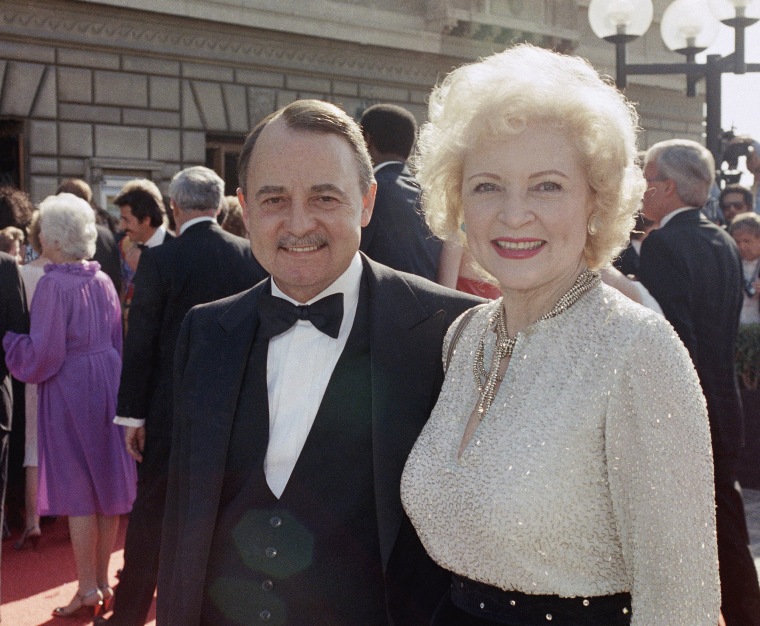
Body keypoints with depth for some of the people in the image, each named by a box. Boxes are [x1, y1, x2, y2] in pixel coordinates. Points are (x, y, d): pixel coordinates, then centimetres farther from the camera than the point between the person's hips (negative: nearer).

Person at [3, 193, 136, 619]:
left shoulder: (54, 285, -15)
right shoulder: (103, 281, 4)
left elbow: (43, 354, -16)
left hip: (68, 391, -6)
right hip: (107, 385, 7)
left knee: (77, 490, 1)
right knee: (107, 485, 11)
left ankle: (87, 591, 7)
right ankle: (102, 580, 21)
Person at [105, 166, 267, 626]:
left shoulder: (159, 260, -11)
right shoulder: (252, 256, -3)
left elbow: (140, 344, -10)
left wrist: (132, 414, -3)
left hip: (172, 409, -3)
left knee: (151, 516, 10)